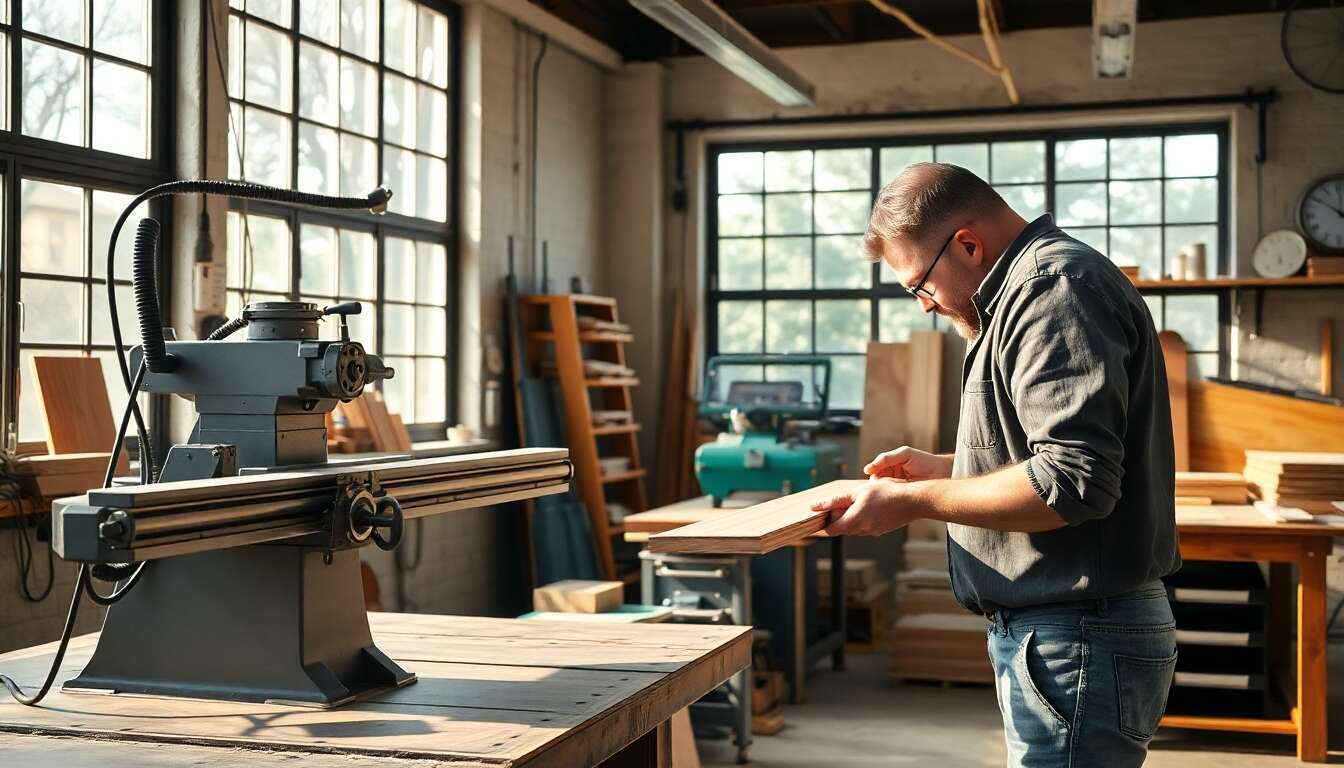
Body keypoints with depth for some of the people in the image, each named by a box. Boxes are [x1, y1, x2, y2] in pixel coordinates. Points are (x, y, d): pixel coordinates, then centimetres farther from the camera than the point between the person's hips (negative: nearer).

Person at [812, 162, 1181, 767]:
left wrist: (913, 501, -16)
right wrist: (943, 467, 19)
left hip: (1078, 643, -11)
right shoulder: (1030, 286, 18)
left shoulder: (1055, 283, -16)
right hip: (1056, 631, 11)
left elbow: (1073, 481, -25)